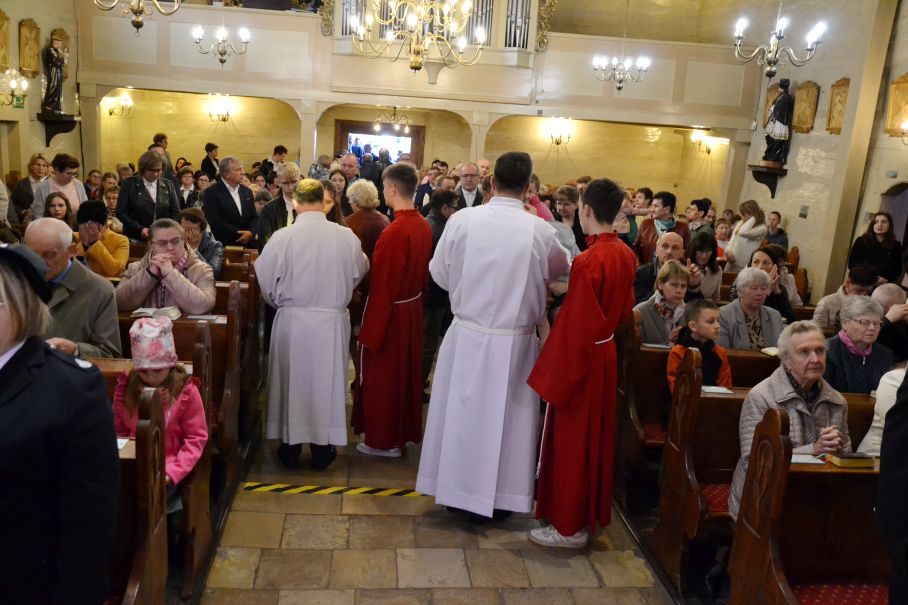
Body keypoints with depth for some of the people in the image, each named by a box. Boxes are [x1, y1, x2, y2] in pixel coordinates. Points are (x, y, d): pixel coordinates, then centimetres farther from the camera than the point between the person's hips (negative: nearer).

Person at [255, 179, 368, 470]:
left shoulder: (282, 237, -13)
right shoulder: (346, 236, -10)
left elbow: (266, 281, -5)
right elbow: (359, 272, 5)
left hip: (292, 321, 0)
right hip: (333, 322, 1)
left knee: (292, 380, 14)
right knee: (327, 381, 13)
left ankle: (290, 448, 24)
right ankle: (322, 449, 23)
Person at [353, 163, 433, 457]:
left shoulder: (394, 232, -25)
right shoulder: (424, 226, -1)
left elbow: (382, 287, -23)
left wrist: (370, 331, -17)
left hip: (390, 312, -8)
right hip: (413, 309, 8)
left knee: (382, 375, 8)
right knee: (405, 372, 19)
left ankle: (383, 440, 21)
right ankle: (404, 431, 34)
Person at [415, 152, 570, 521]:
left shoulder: (462, 220, -11)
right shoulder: (540, 230, -12)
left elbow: (440, 273, 0)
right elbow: (558, 272, 7)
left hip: (467, 333, 1)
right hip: (515, 340, -1)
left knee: (462, 409, 15)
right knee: (505, 414, 13)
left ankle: (455, 488, 29)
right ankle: (498, 495, 25)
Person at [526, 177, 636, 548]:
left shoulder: (588, 261, -25)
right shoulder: (625, 255, 1)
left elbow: (576, 328, -23)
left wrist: (554, 378, -17)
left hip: (581, 359, -8)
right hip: (606, 354, 8)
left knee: (571, 442, 6)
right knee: (594, 438, 20)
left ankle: (569, 527, 20)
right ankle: (591, 513, 36)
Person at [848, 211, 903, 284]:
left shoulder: (896, 245, 7)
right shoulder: (861, 241, 4)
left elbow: (897, 269, 6)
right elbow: (852, 263, 1)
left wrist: (885, 279, -13)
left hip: (883, 285, 1)